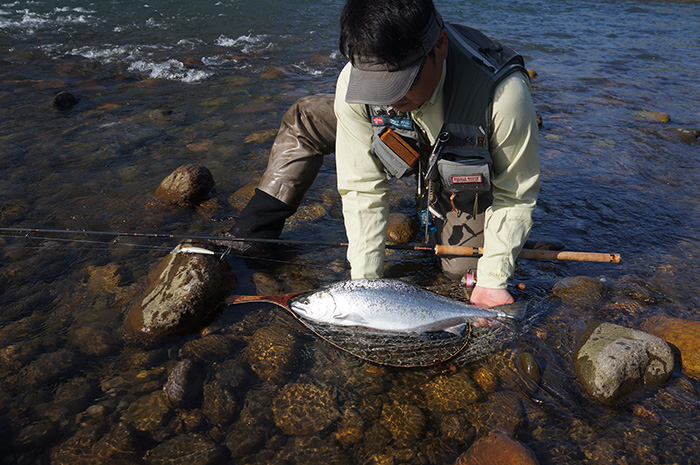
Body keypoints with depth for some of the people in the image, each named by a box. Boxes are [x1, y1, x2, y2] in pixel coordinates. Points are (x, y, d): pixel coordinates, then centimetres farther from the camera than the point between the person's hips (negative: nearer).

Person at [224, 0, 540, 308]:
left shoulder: (504, 94, -41)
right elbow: (363, 189, -26)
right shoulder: (354, 83, -33)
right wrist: (365, 282, -27)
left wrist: (492, 281, -26)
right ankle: (251, 235, -5)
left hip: (471, 176, -1)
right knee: (304, 119, -14)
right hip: (410, 149, 2)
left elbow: (515, 195, -25)